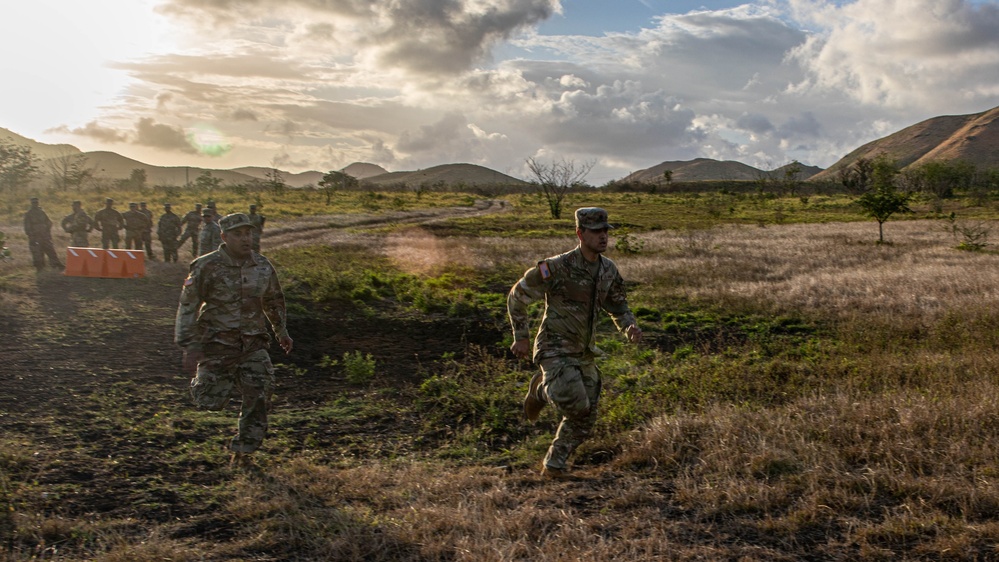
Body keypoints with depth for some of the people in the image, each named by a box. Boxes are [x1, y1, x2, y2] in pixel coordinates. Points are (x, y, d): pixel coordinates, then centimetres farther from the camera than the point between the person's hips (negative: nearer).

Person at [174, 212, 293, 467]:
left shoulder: (263, 266, 4)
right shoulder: (207, 267, -9)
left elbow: (274, 300, 22)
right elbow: (188, 306, -7)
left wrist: (281, 331, 27)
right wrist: (189, 346, -12)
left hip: (253, 343, 3)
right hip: (217, 343, -3)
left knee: (259, 395, -7)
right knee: (211, 401, -2)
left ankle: (243, 450, 9)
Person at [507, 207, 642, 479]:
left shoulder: (609, 270, 0)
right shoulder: (557, 267, -19)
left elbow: (618, 307, 13)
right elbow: (517, 296, -7)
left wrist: (630, 328, -10)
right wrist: (521, 337, -8)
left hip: (583, 353, 7)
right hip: (555, 350, -6)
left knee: (584, 419, 6)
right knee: (575, 405, -24)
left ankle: (553, 465, 25)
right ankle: (543, 389, 9)